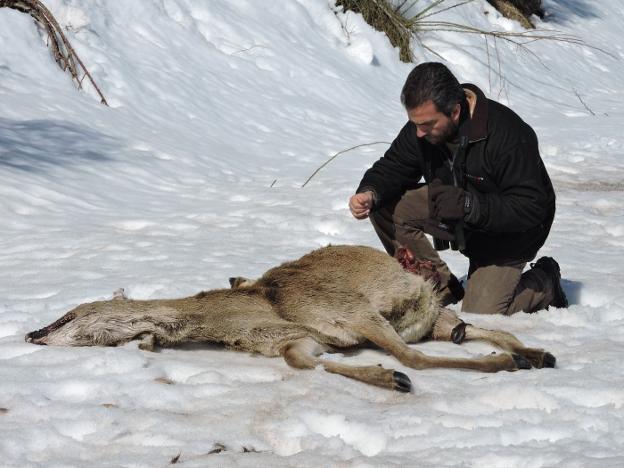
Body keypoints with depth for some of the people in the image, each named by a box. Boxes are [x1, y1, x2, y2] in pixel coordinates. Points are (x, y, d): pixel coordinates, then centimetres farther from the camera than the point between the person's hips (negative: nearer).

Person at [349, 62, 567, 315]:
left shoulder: (509, 136, -33)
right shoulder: (422, 123, -14)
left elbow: (531, 209, -33)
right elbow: (392, 167, -5)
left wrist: (469, 205, -45)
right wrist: (370, 193, -29)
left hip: (508, 234, -6)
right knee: (386, 205, -14)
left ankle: (545, 285, 14)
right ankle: (444, 291, 0)